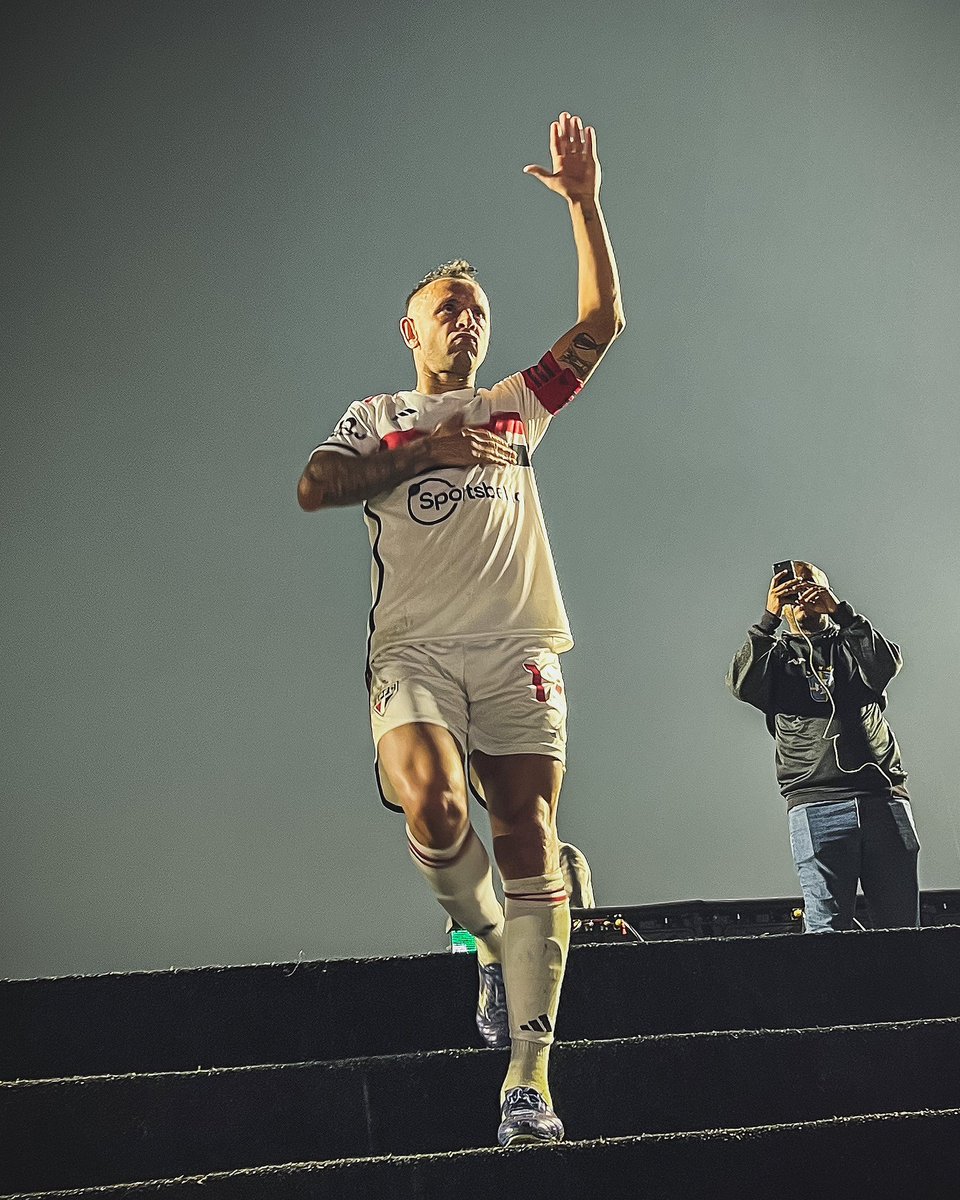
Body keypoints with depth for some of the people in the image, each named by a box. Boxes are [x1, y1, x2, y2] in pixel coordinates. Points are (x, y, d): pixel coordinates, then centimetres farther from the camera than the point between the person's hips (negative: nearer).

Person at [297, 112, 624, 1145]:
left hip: (515, 649, 1)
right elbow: (313, 487, 2)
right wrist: (427, 451, -1)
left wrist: (582, 202, 9)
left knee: (528, 843, -10)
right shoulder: (376, 417, 20)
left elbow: (600, 322, 15)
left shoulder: (516, 406, 23)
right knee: (433, 807, -27)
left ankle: (529, 1074, -11)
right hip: (415, 646, -1)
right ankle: (490, 940, 4)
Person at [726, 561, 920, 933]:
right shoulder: (776, 655, 20)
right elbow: (742, 684, -2)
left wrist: (839, 609, -3)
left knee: (902, 925, -3)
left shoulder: (852, 644, 23)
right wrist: (768, 617, -5)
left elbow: (885, 665, 0)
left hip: (885, 797, 2)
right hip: (816, 802, -1)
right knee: (826, 927, -10)